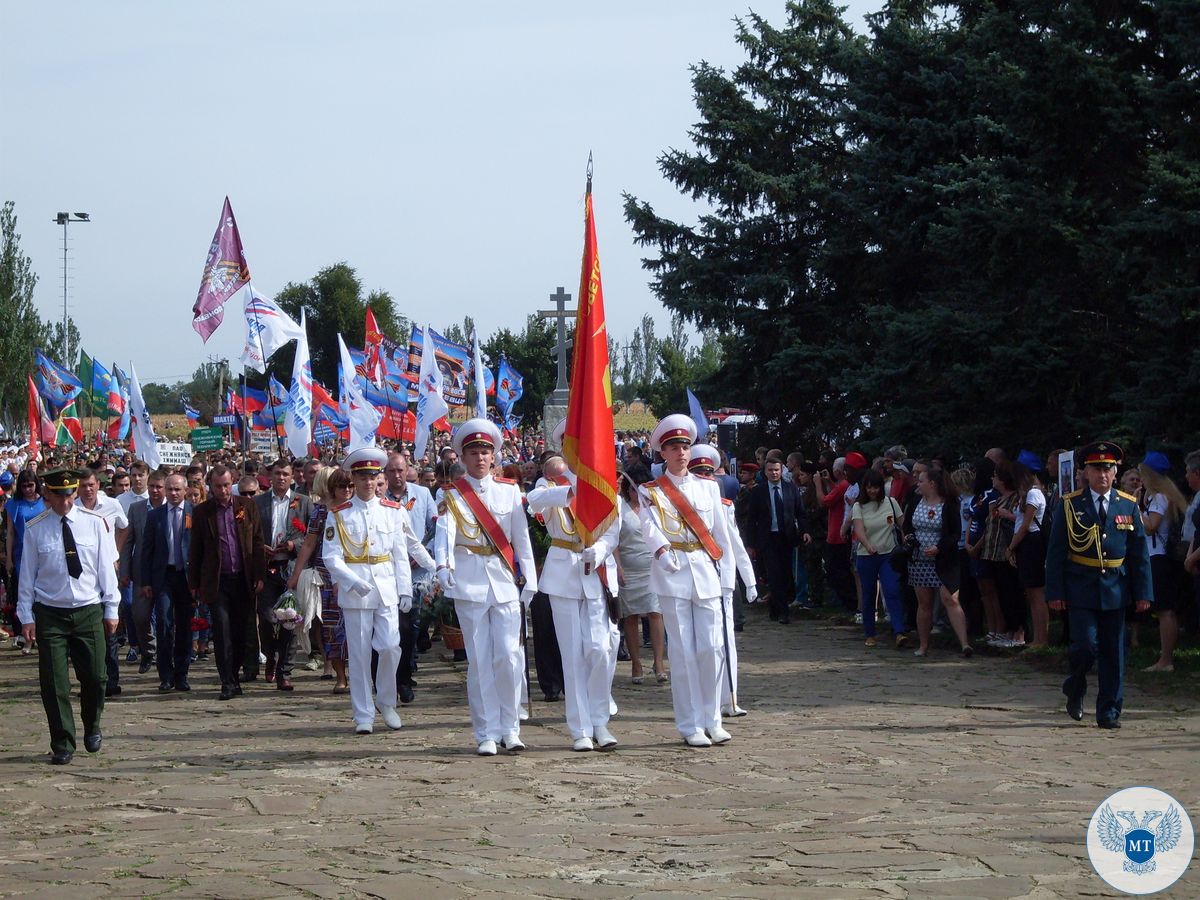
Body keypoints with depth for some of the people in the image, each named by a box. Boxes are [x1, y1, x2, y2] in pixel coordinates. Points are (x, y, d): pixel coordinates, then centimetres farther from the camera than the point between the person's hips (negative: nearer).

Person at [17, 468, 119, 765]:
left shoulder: (95, 523, -1)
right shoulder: (35, 529, -2)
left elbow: (106, 568, 4)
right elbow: (27, 575, 3)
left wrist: (111, 609, 4)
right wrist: (26, 616, 1)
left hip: (89, 611, 1)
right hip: (50, 614, -1)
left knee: (94, 677, 4)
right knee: (54, 683, -2)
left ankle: (92, 728, 31)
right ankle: (63, 745, 8)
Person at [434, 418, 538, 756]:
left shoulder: (510, 490, 10)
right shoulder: (450, 494, 3)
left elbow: (522, 538, 10)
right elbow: (444, 532, -14)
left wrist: (528, 582, 5)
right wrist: (443, 565, -33)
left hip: (505, 580, 1)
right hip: (469, 582, -1)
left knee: (509, 655, -5)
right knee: (479, 661, 0)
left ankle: (510, 728, 8)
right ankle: (487, 734, 5)